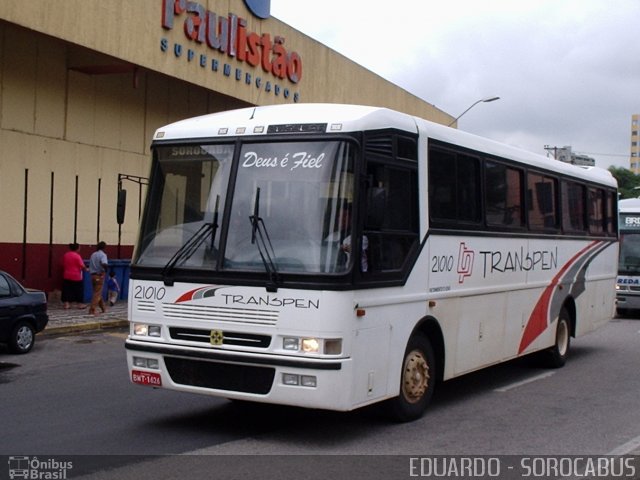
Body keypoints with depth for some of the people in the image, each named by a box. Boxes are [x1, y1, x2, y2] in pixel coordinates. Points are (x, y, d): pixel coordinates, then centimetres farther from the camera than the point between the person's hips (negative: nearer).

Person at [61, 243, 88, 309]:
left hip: (67, 276, 5)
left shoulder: (65, 255, 5)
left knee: (67, 290, 7)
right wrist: (86, 269, 4)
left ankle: (66, 304, 5)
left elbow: (63, 265, 16)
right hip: (76, 276, -5)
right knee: (79, 290, 8)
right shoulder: (77, 256, -15)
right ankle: (80, 304, 15)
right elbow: (82, 266, -14)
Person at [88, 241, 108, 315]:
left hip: (92, 275, 7)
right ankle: (92, 310, -12)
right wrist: (106, 269, -11)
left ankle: (103, 308, 28)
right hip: (100, 276, -7)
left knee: (98, 292, 17)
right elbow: (104, 264, -29)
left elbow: (90, 265, 14)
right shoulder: (103, 255, -11)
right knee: (97, 293, -5)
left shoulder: (93, 254, 11)